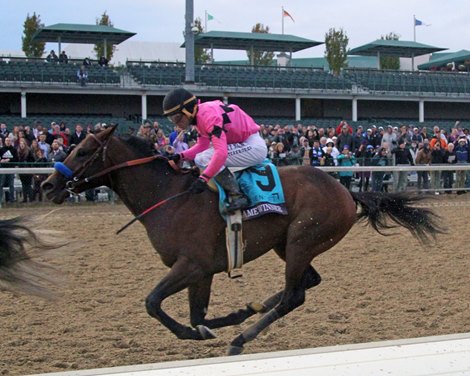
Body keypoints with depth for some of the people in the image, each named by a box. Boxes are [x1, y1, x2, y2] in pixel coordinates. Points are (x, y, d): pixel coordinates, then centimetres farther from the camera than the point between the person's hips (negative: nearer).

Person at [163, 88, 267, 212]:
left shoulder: (208, 115, -24)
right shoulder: (201, 116, 7)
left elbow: (221, 153, -32)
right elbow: (202, 146, 15)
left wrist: (203, 179, -34)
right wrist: (180, 156, 1)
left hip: (254, 146, -10)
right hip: (241, 144, 10)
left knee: (206, 159, -19)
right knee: (199, 159, 9)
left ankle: (237, 196, -15)